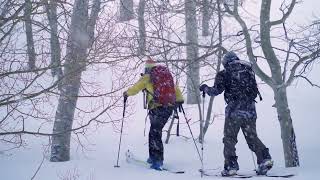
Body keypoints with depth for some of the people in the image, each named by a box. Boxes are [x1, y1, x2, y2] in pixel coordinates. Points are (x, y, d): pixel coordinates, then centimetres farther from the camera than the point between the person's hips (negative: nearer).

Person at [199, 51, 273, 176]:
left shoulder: (225, 73, -1)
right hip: (250, 110, 5)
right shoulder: (248, 70, 13)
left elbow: (216, 91, -6)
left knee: (229, 139, 5)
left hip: (234, 111, -4)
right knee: (252, 137, 16)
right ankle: (265, 158, 3)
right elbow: (255, 91, 16)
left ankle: (231, 166, 1)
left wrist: (205, 88, 11)